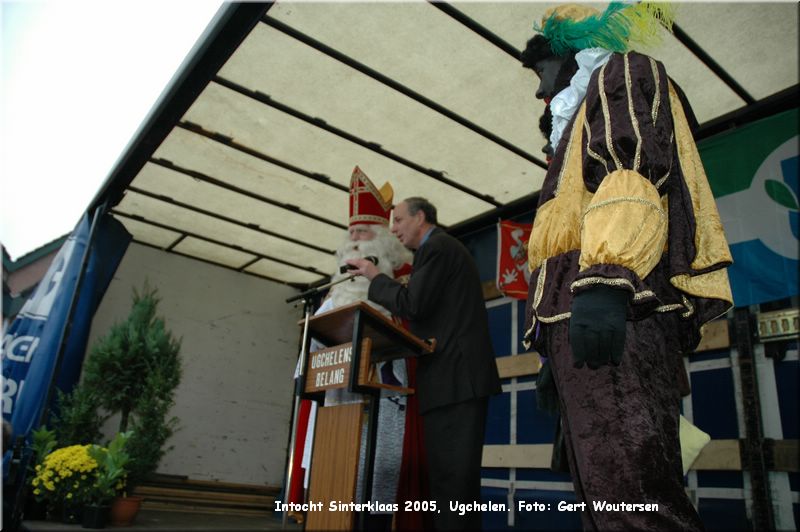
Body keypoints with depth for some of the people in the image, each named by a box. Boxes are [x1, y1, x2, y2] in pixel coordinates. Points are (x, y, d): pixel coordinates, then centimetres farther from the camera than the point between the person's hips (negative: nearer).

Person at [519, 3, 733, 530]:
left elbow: (636, 167, -11)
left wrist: (605, 278, -27)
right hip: (582, 322, 10)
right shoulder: (584, 120, 38)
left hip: (618, 310, -10)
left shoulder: (621, 72, 13)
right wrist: (556, 353, 26)